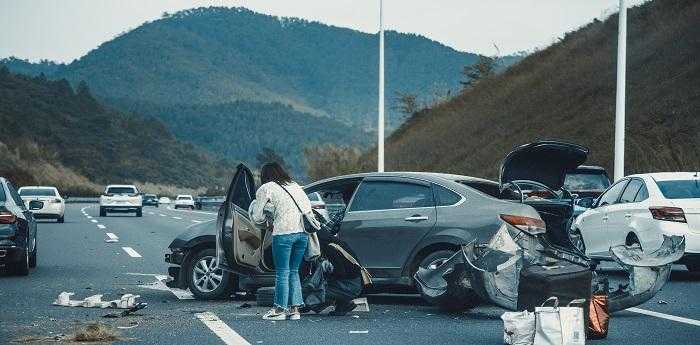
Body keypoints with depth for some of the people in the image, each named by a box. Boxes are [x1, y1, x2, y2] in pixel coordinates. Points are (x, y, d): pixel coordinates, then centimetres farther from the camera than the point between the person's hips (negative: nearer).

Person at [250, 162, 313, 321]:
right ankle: (295, 309, 10)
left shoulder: (266, 189, 4)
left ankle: (280, 309, 4)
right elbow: (309, 207, 20)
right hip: (303, 232, 6)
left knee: (282, 273, 1)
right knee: (294, 272, 13)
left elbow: (257, 217, 5)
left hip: (283, 233, -6)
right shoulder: (295, 186, 23)